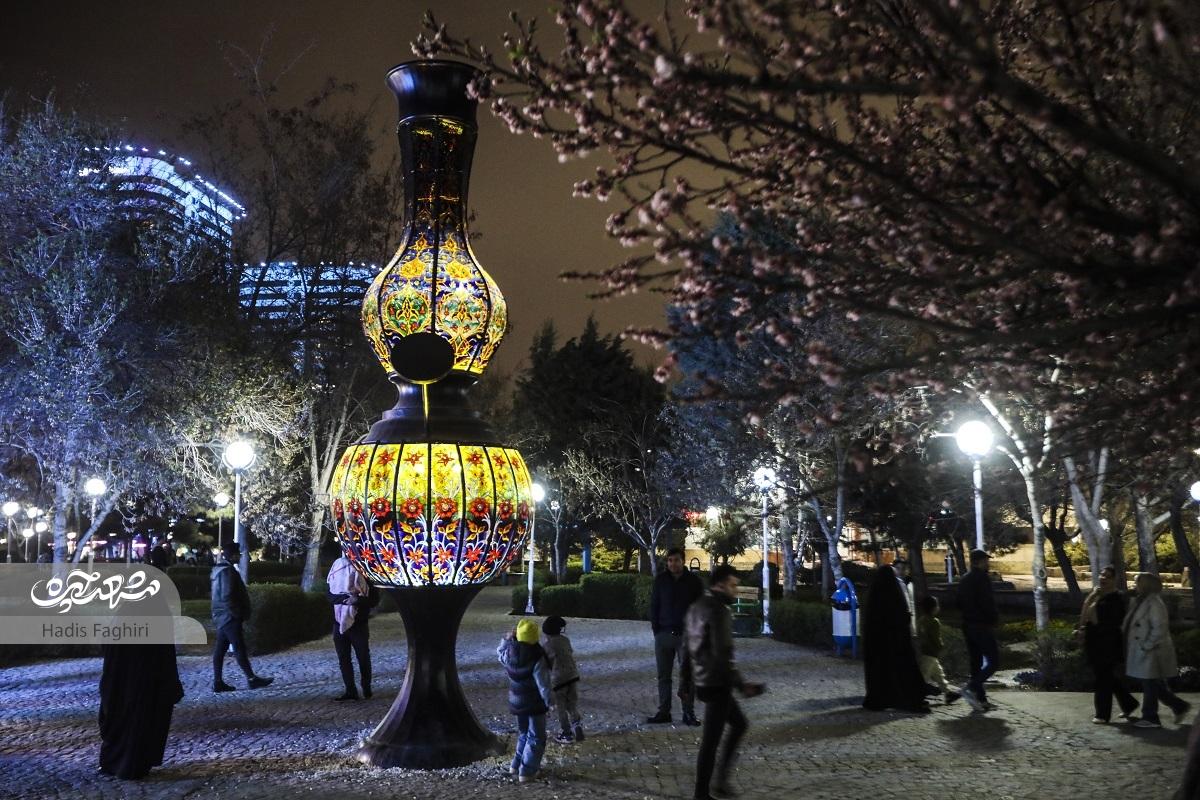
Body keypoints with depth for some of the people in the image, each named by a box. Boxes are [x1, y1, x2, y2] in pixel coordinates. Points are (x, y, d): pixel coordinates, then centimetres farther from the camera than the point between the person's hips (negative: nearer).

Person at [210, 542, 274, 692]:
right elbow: (227, 597, -24)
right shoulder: (227, 571, -17)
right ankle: (252, 679, 0)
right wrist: (239, 614, -15)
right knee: (239, 647, -5)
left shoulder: (219, 569, 14)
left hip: (222, 616, 10)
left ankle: (217, 682, 11)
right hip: (230, 617, -10)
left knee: (220, 648, 9)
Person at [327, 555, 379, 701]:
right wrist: (346, 598, -28)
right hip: (340, 624, 3)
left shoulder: (366, 578, -4)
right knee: (343, 659, 2)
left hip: (359, 625, -3)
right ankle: (350, 691, 7)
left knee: (363, 658, 3)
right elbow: (331, 597, -9)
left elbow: (375, 600, -8)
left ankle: (366, 688, 18)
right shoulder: (336, 577, 3)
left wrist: (358, 599, -26)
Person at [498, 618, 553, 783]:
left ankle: (516, 765, 30)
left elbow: (500, 652, 17)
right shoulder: (537, 659, -24)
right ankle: (527, 771, 4)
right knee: (536, 738, 7)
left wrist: (506, 639, 14)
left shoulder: (509, 653, -9)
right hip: (535, 704, -6)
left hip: (516, 701, 6)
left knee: (523, 733, 25)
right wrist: (550, 701, -9)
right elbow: (543, 684, -20)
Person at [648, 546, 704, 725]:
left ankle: (689, 712, 8)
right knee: (663, 675, 5)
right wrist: (656, 629, -1)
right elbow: (654, 606, 7)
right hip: (664, 634, 2)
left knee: (687, 676, 1)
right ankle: (663, 712, 12)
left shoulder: (693, 581, 0)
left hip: (686, 635, -2)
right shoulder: (661, 580, 5)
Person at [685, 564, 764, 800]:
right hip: (717, 683, -10)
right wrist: (741, 685, -18)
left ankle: (720, 779, 22)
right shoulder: (719, 611, -19)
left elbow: (687, 645, 18)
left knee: (739, 723, 22)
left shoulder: (696, 607, 11)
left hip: (702, 681, 10)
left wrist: (688, 678, 25)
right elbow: (723, 654, -24)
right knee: (710, 740, 0)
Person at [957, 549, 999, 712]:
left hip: (967, 625, 8)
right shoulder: (983, 577, -11)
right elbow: (987, 602, -18)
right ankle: (971, 688, -19)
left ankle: (980, 698, 11)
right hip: (982, 626, -8)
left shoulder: (964, 579, 14)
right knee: (993, 661, -5)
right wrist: (994, 619, -6)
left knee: (976, 662, 11)